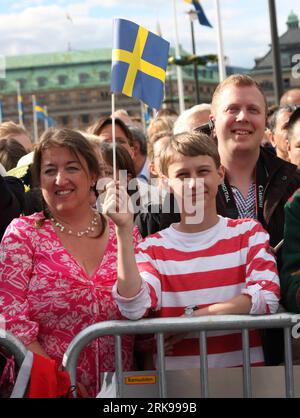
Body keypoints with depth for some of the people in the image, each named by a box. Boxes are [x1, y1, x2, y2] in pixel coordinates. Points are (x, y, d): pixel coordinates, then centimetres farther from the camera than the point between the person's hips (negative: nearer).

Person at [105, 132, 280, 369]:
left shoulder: (249, 233, 9)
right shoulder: (153, 247, 8)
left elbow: (266, 298, -6)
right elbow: (133, 309, -9)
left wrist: (189, 318, -11)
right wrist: (124, 229, -15)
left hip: (244, 371, 0)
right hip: (176, 378, 0)